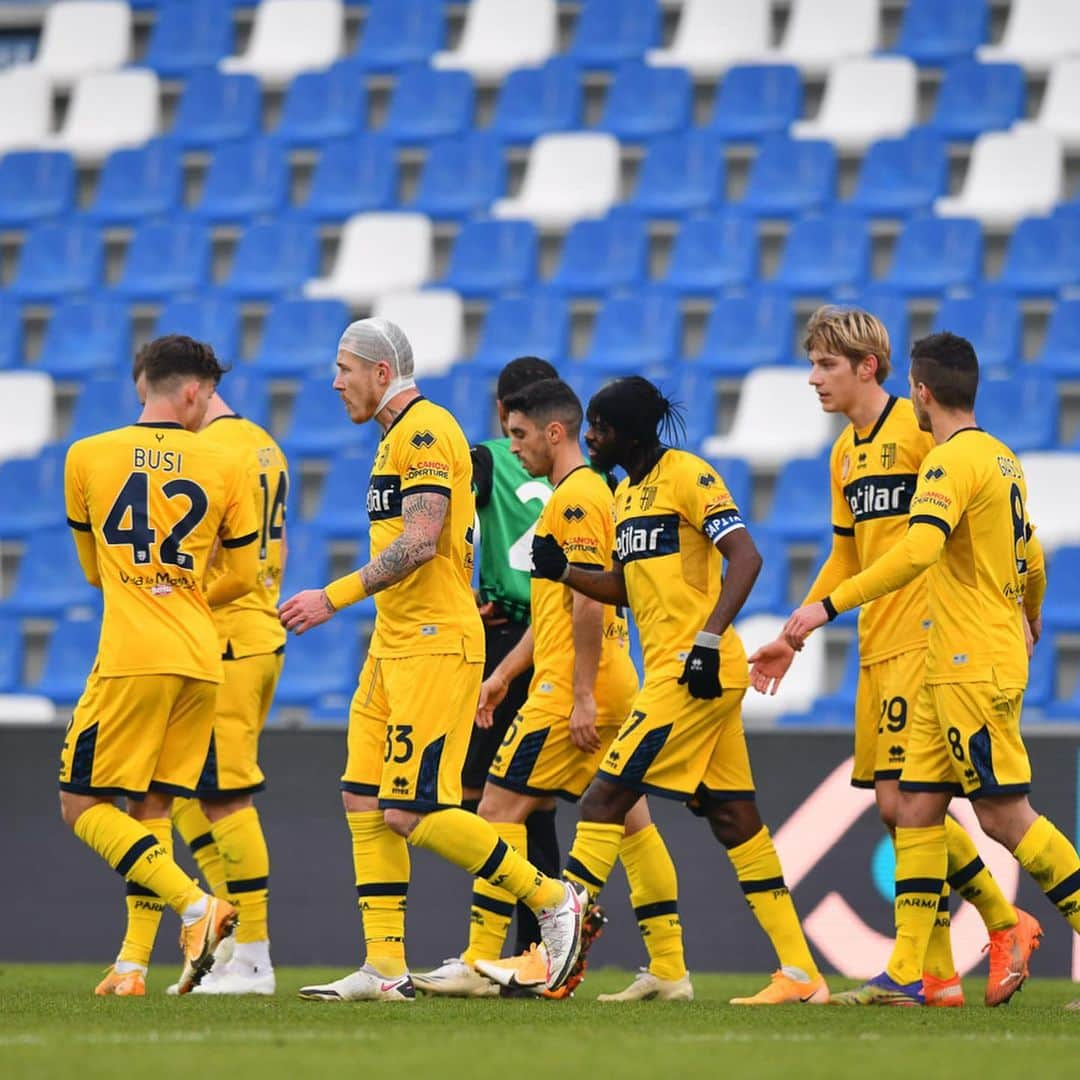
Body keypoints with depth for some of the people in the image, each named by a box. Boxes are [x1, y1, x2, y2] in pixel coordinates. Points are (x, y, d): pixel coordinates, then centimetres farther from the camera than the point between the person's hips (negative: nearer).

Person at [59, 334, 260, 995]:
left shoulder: (87, 458, 4)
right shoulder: (224, 466, 6)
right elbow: (243, 575, 14)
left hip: (130, 659, -4)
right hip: (201, 659, 4)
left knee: (83, 804, 1)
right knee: (153, 807, 10)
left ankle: (197, 907, -16)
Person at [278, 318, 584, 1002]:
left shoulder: (424, 429, -12)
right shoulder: (401, 434, 20)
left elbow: (420, 542, -22)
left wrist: (336, 597, -21)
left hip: (434, 644, -10)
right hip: (393, 644, 10)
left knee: (411, 813, -12)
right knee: (364, 801, 4)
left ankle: (554, 901, -1)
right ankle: (385, 968, 5)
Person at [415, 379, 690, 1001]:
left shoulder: (575, 499, -12)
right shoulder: (589, 494, 20)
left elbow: (589, 600, -20)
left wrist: (581, 695, -22)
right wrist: (505, 674, 24)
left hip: (573, 692, -10)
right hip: (613, 690, 10)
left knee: (501, 808, -7)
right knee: (629, 819, 8)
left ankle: (479, 963, -8)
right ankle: (670, 971, 7)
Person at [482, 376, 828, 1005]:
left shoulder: (688, 475, -9)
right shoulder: (627, 494, 18)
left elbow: (747, 558, -16)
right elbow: (627, 589, 24)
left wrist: (709, 639, -24)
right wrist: (563, 572, 8)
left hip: (697, 670, -9)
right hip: (671, 670, 10)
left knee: (608, 797, -9)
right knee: (733, 817, 8)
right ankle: (800, 972, 9)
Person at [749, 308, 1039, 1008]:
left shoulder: (918, 427, -8)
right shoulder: (845, 453, 17)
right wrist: (795, 638, 21)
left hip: (925, 640, -8)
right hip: (876, 651, 8)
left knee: (903, 799, -14)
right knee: (897, 807, 5)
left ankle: (1006, 923, 0)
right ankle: (937, 972, 8)